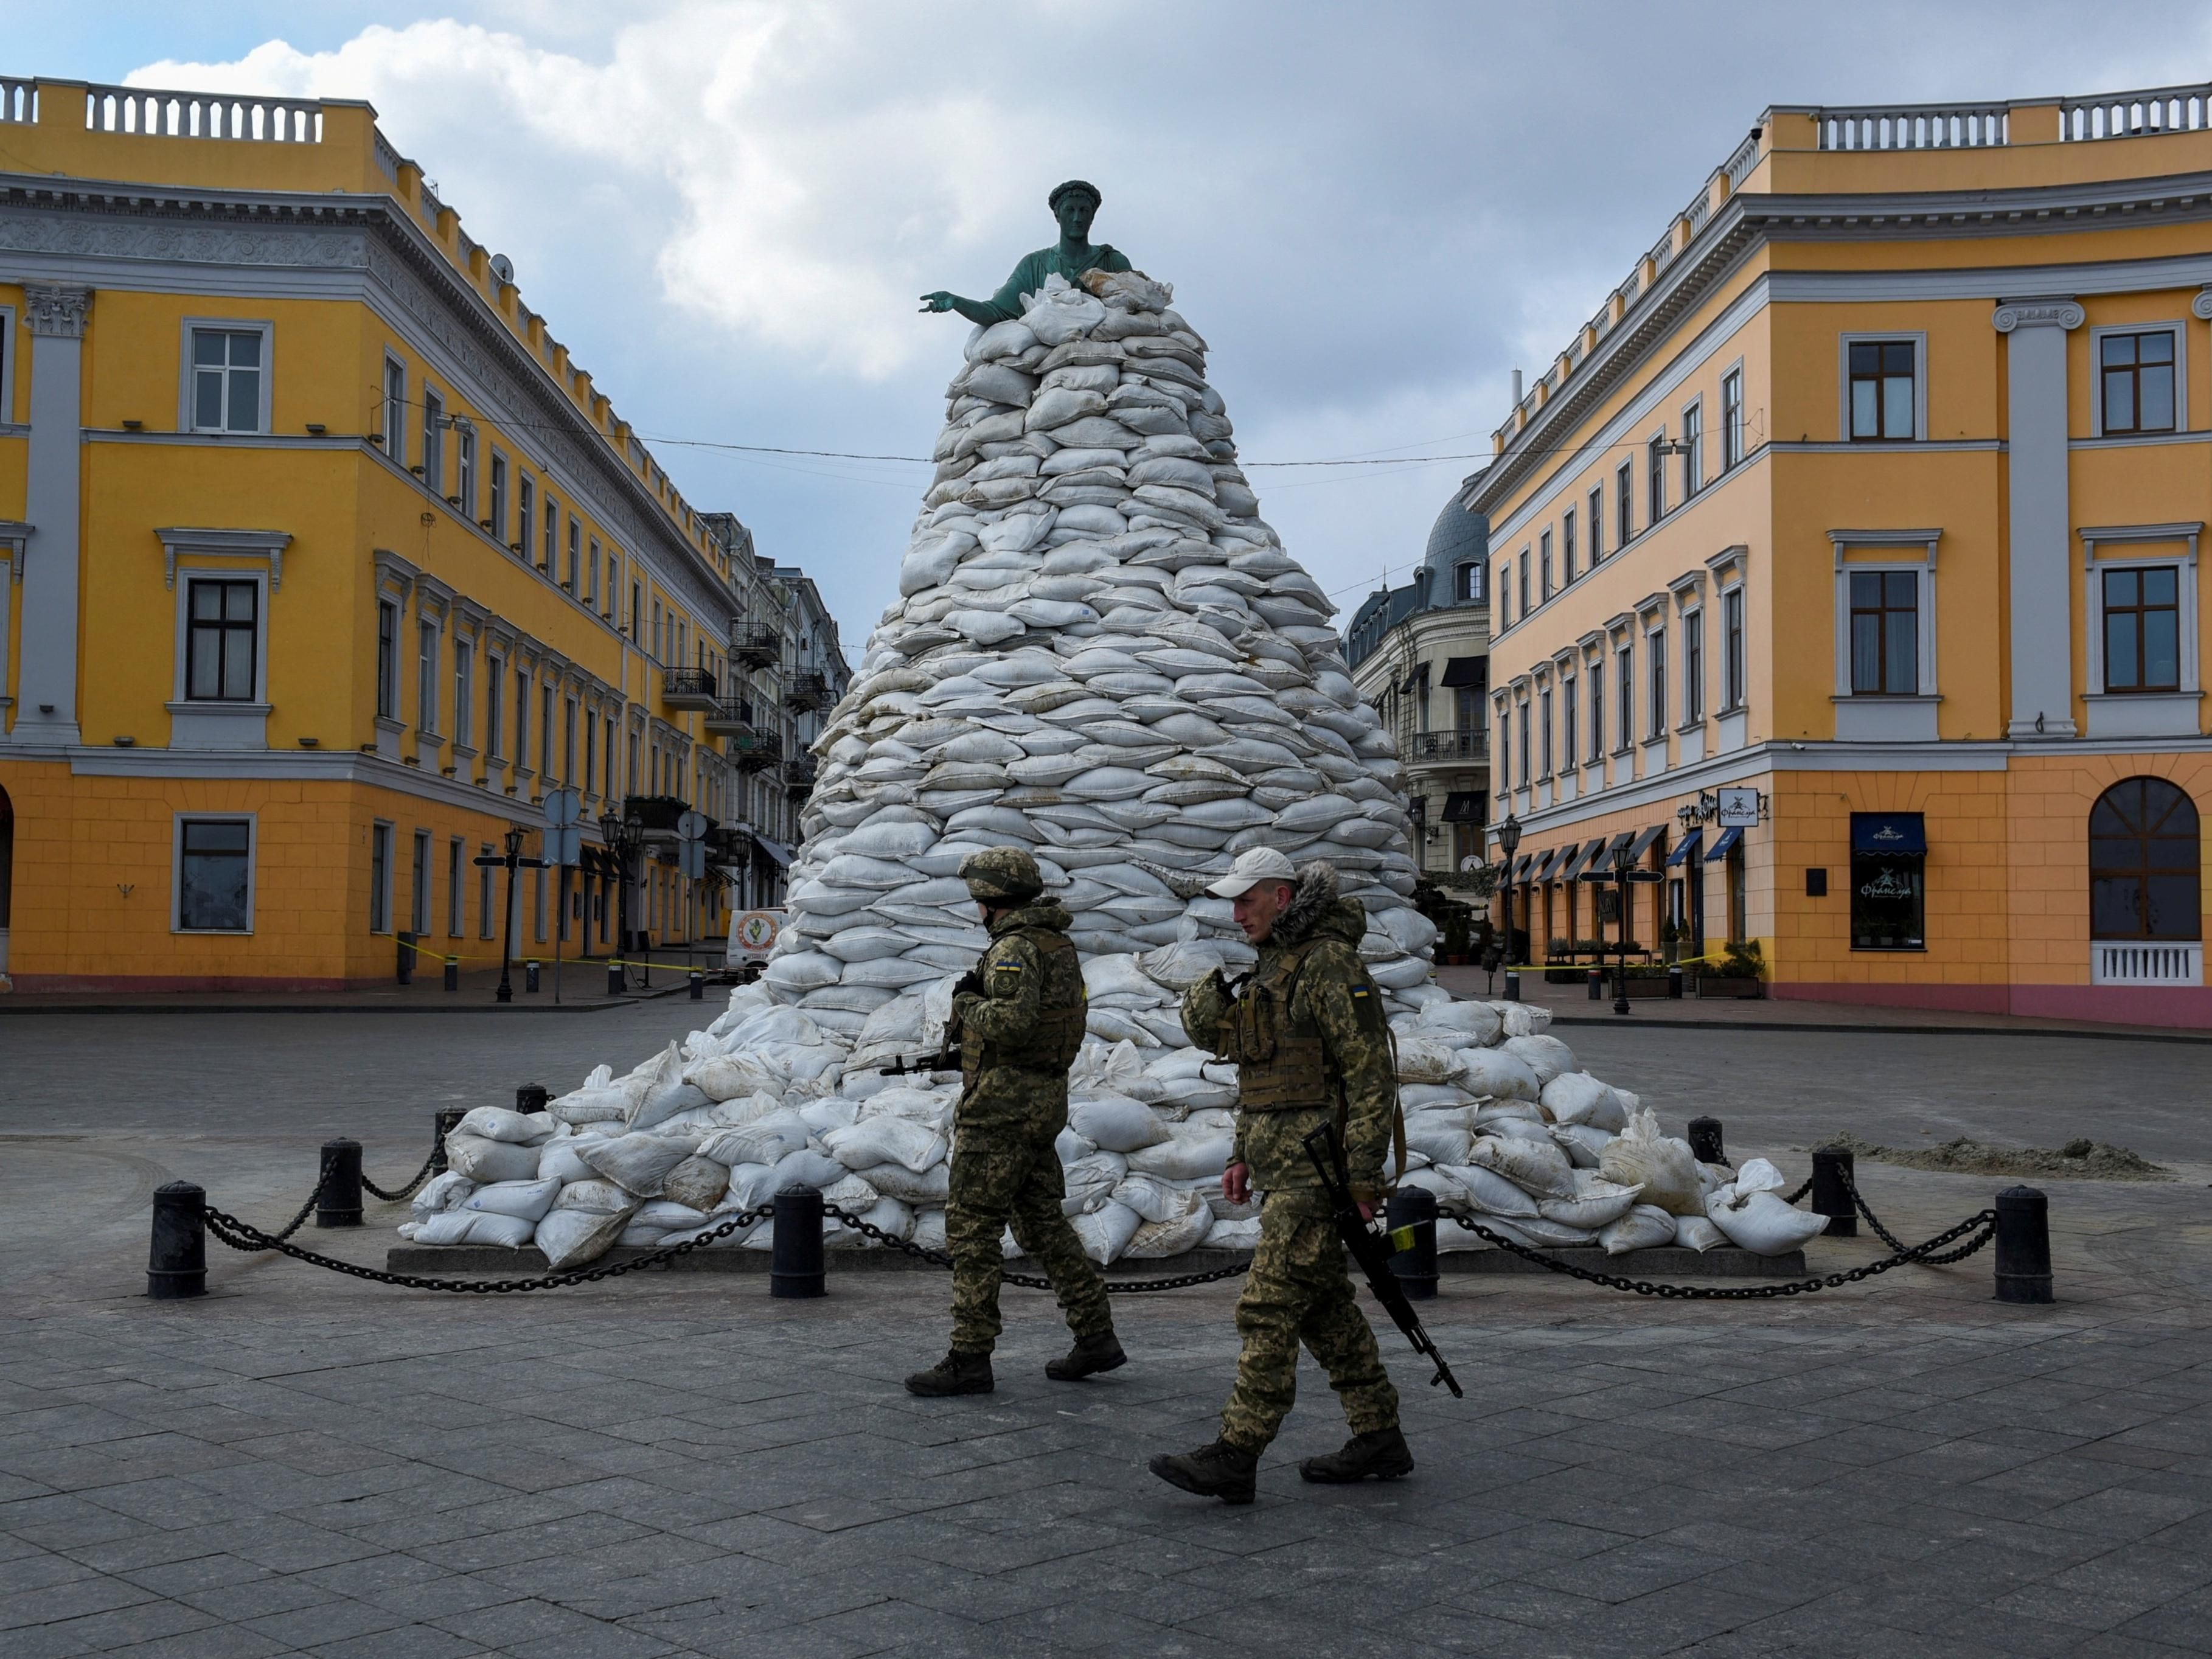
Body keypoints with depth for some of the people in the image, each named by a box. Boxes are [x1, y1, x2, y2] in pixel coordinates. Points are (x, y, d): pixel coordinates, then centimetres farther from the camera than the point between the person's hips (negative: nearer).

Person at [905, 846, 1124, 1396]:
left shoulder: (1015, 947, -16)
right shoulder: (1058, 943, 14)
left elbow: (1011, 1022, -30)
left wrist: (967, 1003, -12)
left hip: (1004, 1102, -10)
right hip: (1046, 1100, 10)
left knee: (971, 1228, -4)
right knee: (1042, 1222, 16)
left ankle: (969, 1360, -1)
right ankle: (1096, 1336, 17)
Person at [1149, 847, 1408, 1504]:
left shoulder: (1329, 964, -14)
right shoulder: (1274, 966, 17)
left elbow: (1371, 1073, -18)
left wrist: (1362, 1174, -20)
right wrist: (1242, 1154, 19)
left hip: (1318, 1165, -10)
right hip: (1282, 1165, 10)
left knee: (1269, 1308, -9)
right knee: (1325, 1307, 13)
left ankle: (1234, 1458, -7)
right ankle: (1379, 1440, 21)